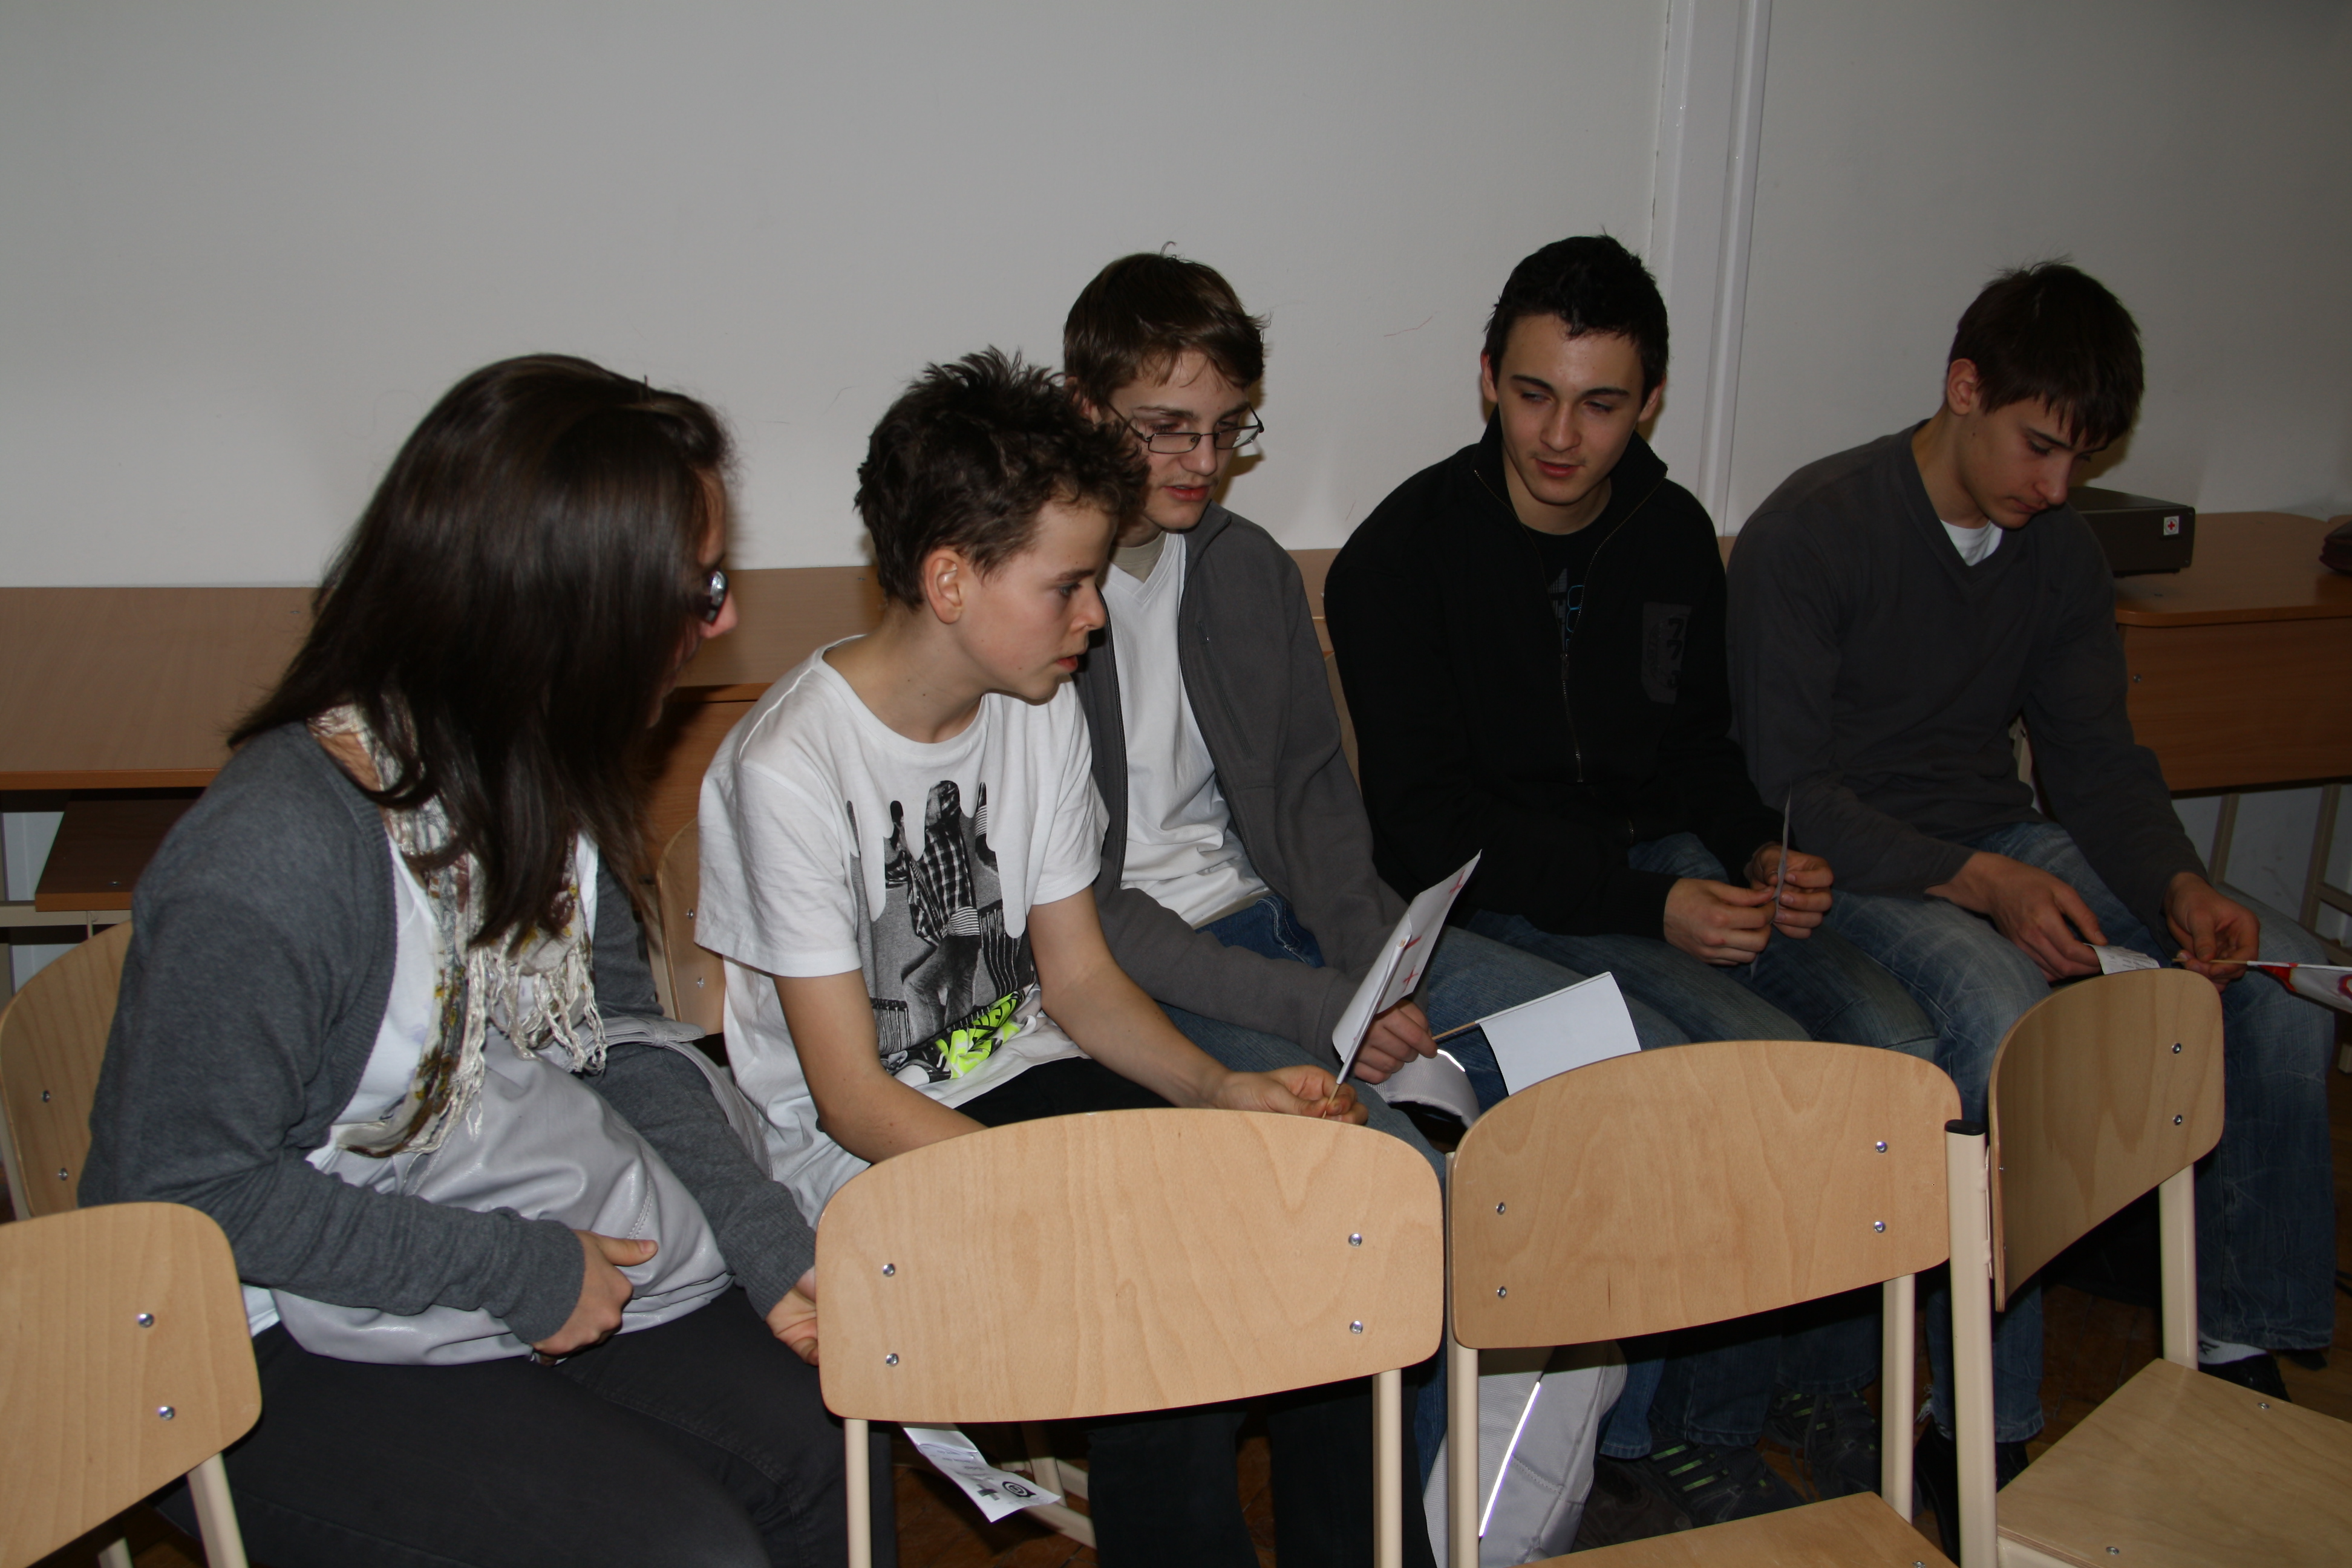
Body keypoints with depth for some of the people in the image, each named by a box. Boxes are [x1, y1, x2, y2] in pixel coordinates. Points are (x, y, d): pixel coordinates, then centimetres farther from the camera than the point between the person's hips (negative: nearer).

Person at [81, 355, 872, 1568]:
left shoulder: (542, 772, -5)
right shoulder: (272, 859, -29)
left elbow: (618, 1033, 5)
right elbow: (183, 1191, -21)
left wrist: (767, 1242, -5)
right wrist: (514, 1271, -19)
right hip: (293, 1349, -6)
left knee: (822, 1445, -7)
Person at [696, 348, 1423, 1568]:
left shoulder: (1042, 711, 2)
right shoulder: (786, 766, -19)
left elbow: (1079, 978, 6)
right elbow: (852, 1098, -19)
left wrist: (1222, 1090, -12)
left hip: (1025, 1079, 6)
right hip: (861, 1153, -6)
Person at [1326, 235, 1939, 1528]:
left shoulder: (1674, 535, 7)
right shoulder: (1405, 553, -11)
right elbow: (1427, 821, -15)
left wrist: (1760, 853, -3)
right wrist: (1649, 905, -21)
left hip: (1663, 861, 6)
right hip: (1496, 896, -6)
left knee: (1893, 1039, -14)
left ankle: (1819, 1375, 9)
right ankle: (1687, 1423, -4)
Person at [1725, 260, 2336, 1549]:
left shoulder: (2060, 550, 7)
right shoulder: (1811, 528, -13)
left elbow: (2097, 760, 9)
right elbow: (1785, 789, -18)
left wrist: (2181, 888, -12)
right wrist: (1978, 882, -28)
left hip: (2003, 846, 7)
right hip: (1846, 863, -7)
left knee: (2281, 968, -9)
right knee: (2000, 1005, -36)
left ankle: (2240, 1347, 4)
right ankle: (1983, 1434, -25)